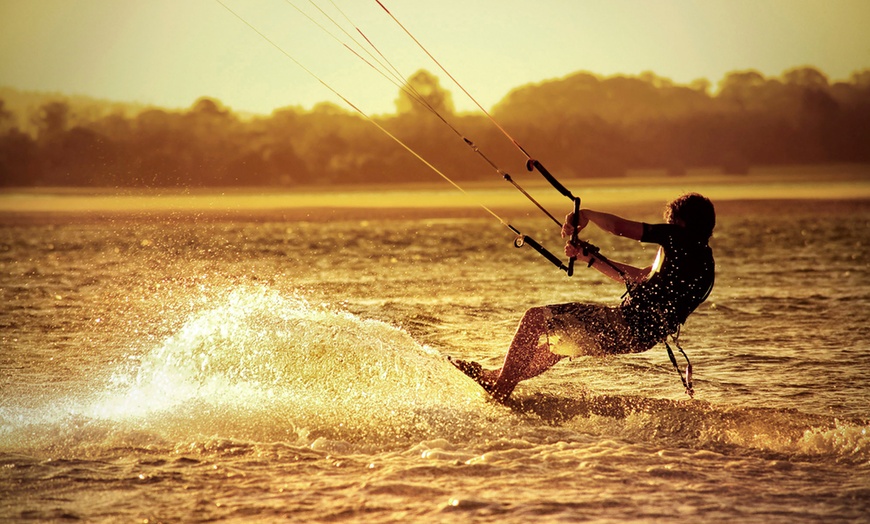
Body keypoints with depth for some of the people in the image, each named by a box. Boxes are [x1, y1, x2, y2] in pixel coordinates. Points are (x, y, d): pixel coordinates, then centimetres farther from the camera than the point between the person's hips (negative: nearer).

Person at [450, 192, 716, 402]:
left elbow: (617, 226, -10)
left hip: (627, 323, -10)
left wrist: (585, 214, 9)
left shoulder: (680, 236, -7)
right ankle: (500, 376, 40)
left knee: (535, 318, -4)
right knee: (561, 339, 29)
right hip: (642, 335, 10)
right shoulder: (704, 259, 19)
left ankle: (499, 392, -3)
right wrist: (590, 258, 28)